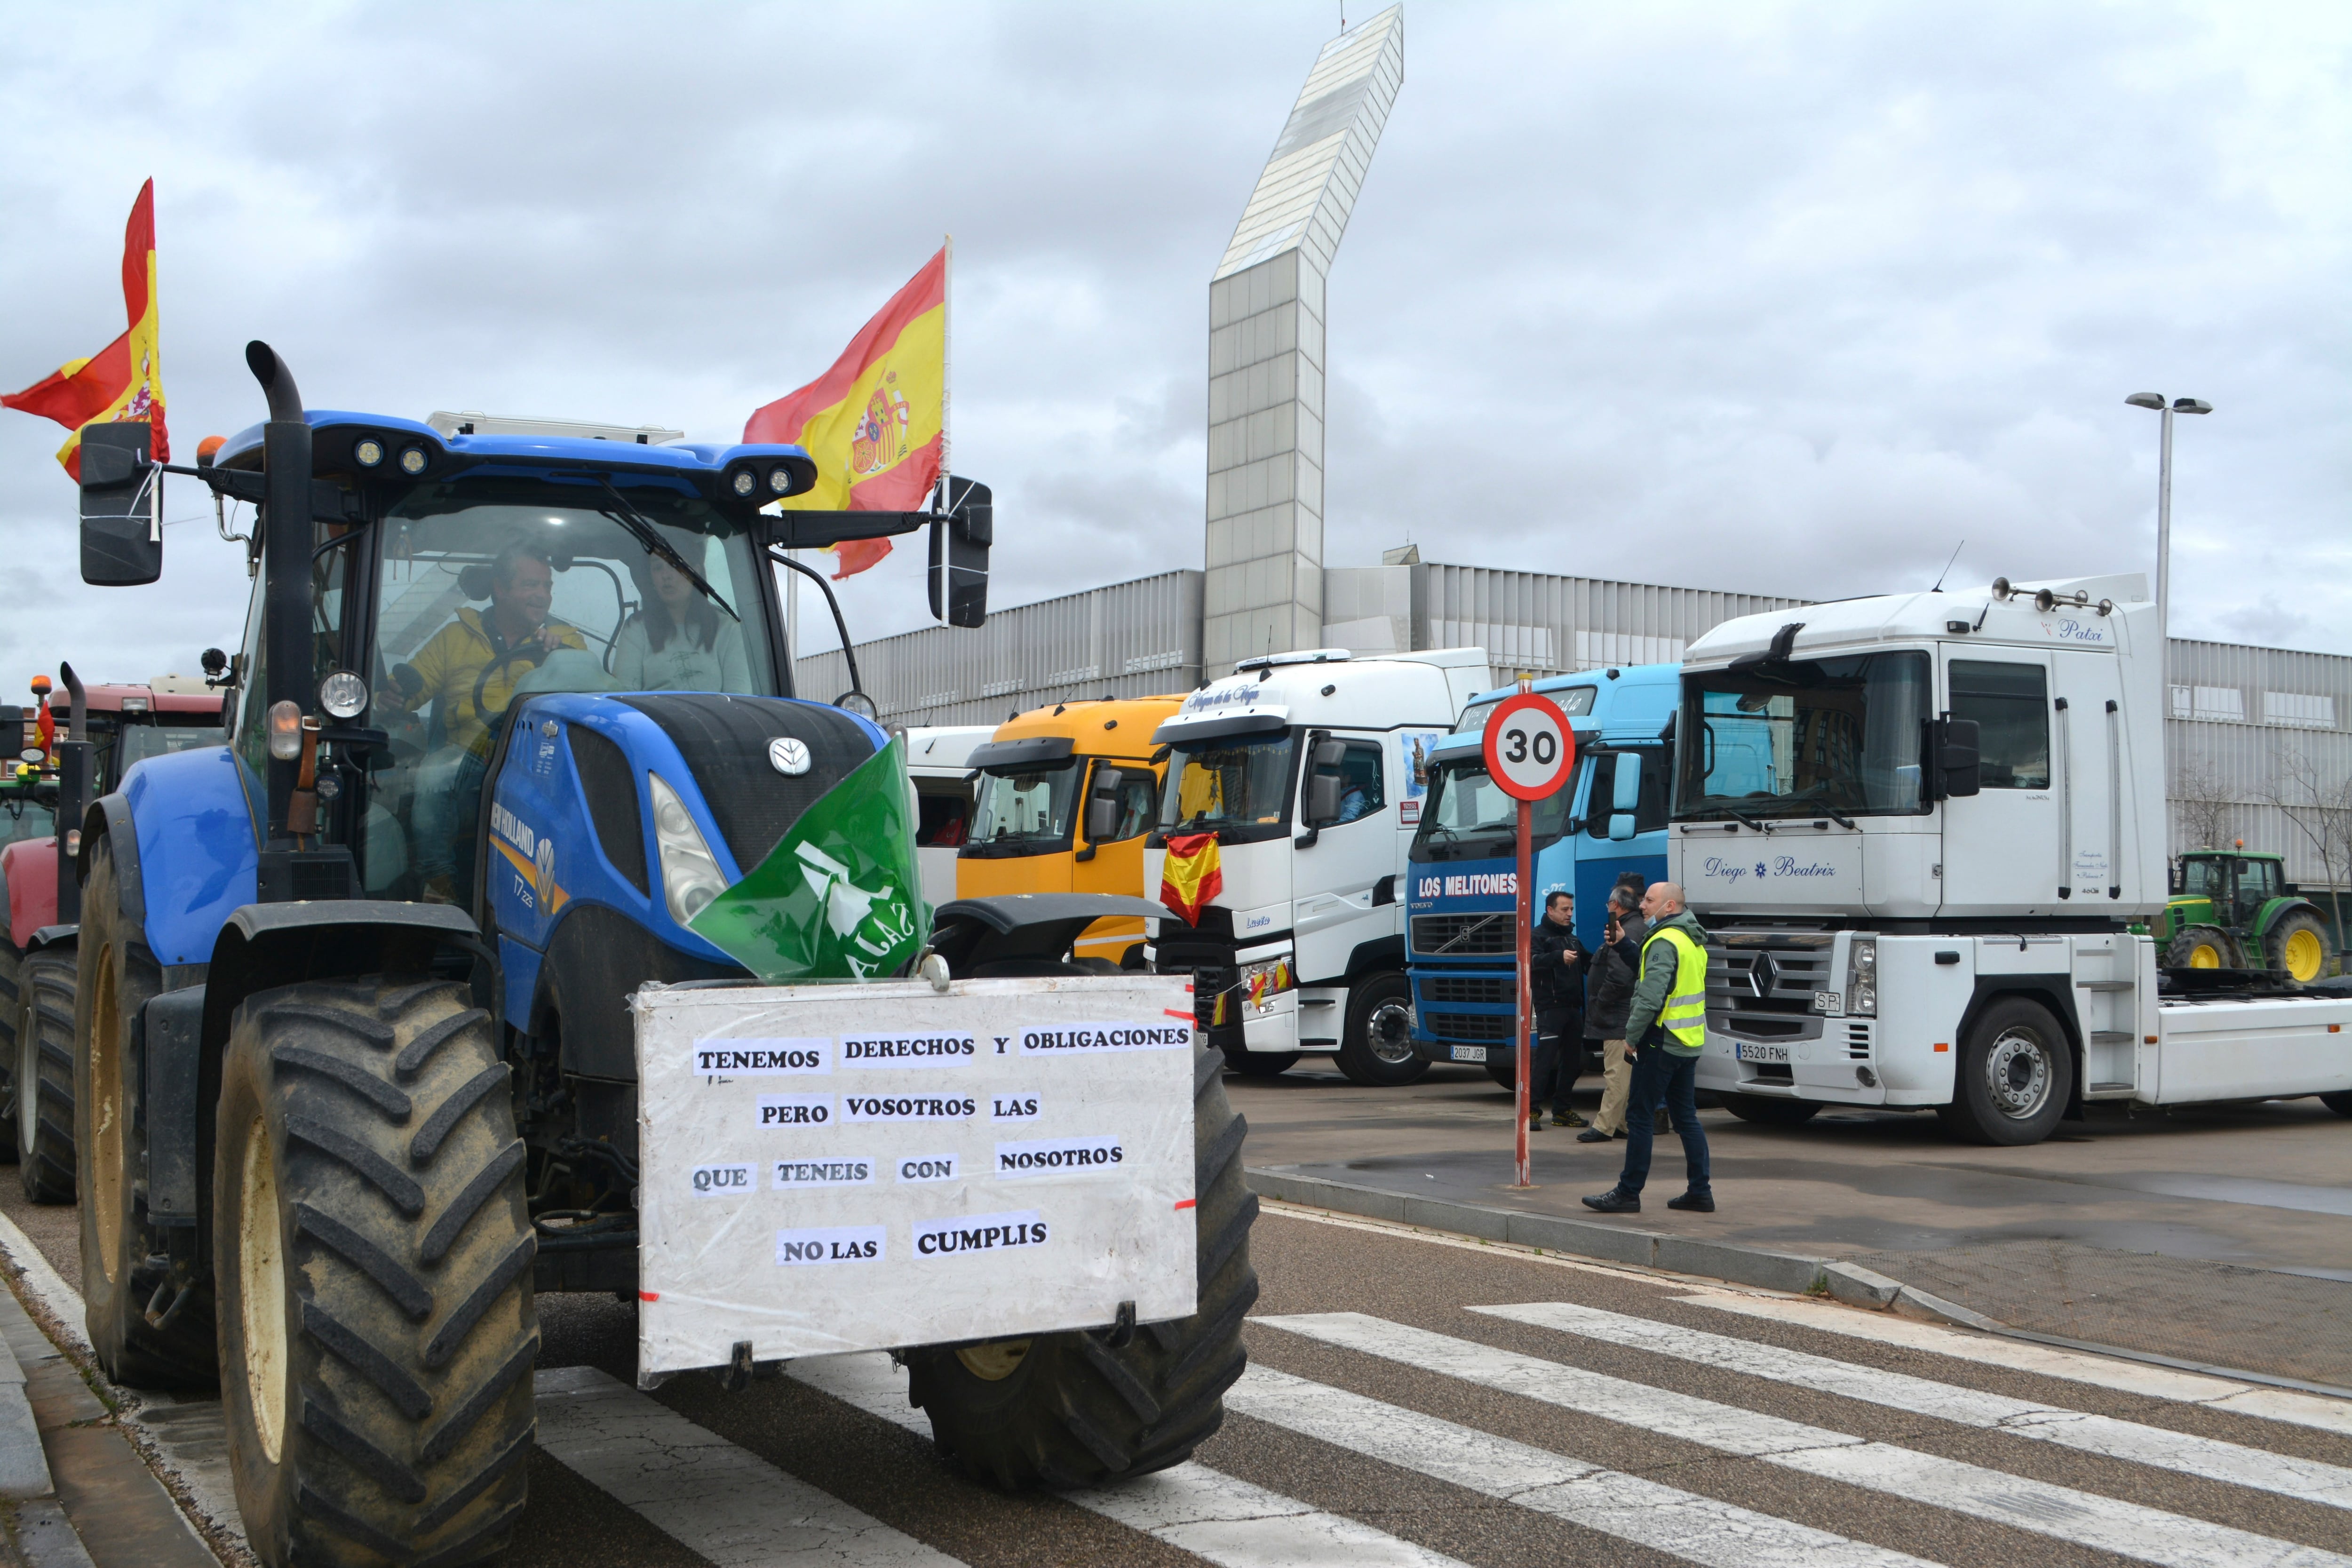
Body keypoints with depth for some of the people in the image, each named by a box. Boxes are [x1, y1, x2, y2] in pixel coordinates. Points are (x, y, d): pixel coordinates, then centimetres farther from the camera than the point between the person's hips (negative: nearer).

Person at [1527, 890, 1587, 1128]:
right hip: (1550, 1008, -7)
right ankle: (1532, 1110, -9)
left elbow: (1586, 965, 30)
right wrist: (1559, 957, -35)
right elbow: (1532, 961, -20)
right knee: (1545, 1060, -11)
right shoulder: (1537, 936, -1)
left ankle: (1562, 1109, 17)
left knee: (1572, 1060, 8)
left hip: (1574, 1009, 7)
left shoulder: (1572, 939, 23)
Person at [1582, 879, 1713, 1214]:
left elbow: (1651, 996, -24)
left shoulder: (1665, 942, -16)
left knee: (1639, 1116, -4)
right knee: (1686, 1117, 13)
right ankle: (1700, 1192, 14)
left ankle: (1629, 1193, -1)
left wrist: (1632, 1035, -16)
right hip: (1690, 1043, 10)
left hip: (1662, 1044, -10)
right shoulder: (1693, 941, 15)